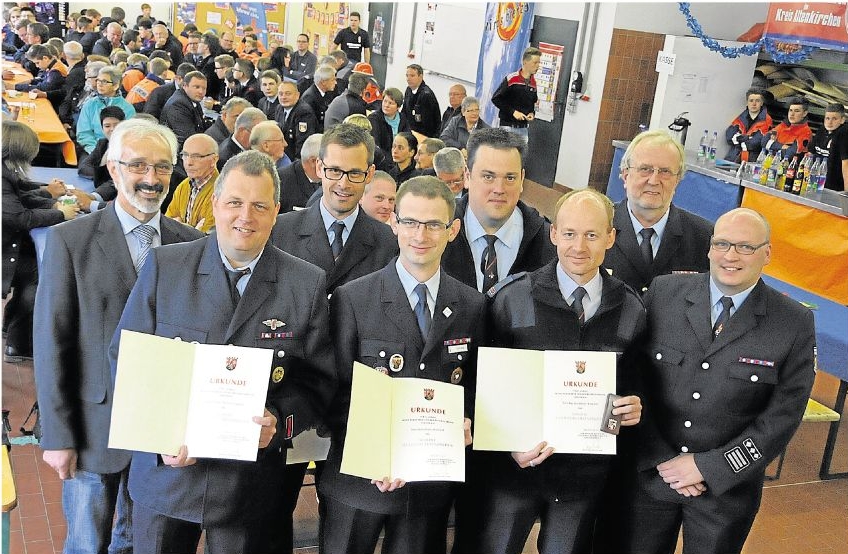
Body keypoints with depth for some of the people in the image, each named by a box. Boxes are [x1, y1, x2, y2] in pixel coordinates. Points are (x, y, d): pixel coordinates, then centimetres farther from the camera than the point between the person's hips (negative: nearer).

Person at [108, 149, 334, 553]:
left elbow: (316, 380, -2)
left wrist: (278, 421, -20)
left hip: (250, 484, 0)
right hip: (165, 469, 1)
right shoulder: (164, 266, -4)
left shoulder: (307, 284, -4)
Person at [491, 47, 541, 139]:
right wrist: (513, 112, -15)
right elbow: (496, 99, -11)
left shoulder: (533, 83, 8)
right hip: (508, 125, -6)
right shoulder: (511, 79, -11)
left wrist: (532, 113, 2)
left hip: (523, 128, 6)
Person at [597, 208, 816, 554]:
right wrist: (661, 458, -9)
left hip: (727, 486, -1)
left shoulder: (796, 324, -7)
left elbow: (783, 416, -8)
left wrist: (708, 467, -12)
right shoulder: (664, 292, -4)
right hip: (648, 472, 1)